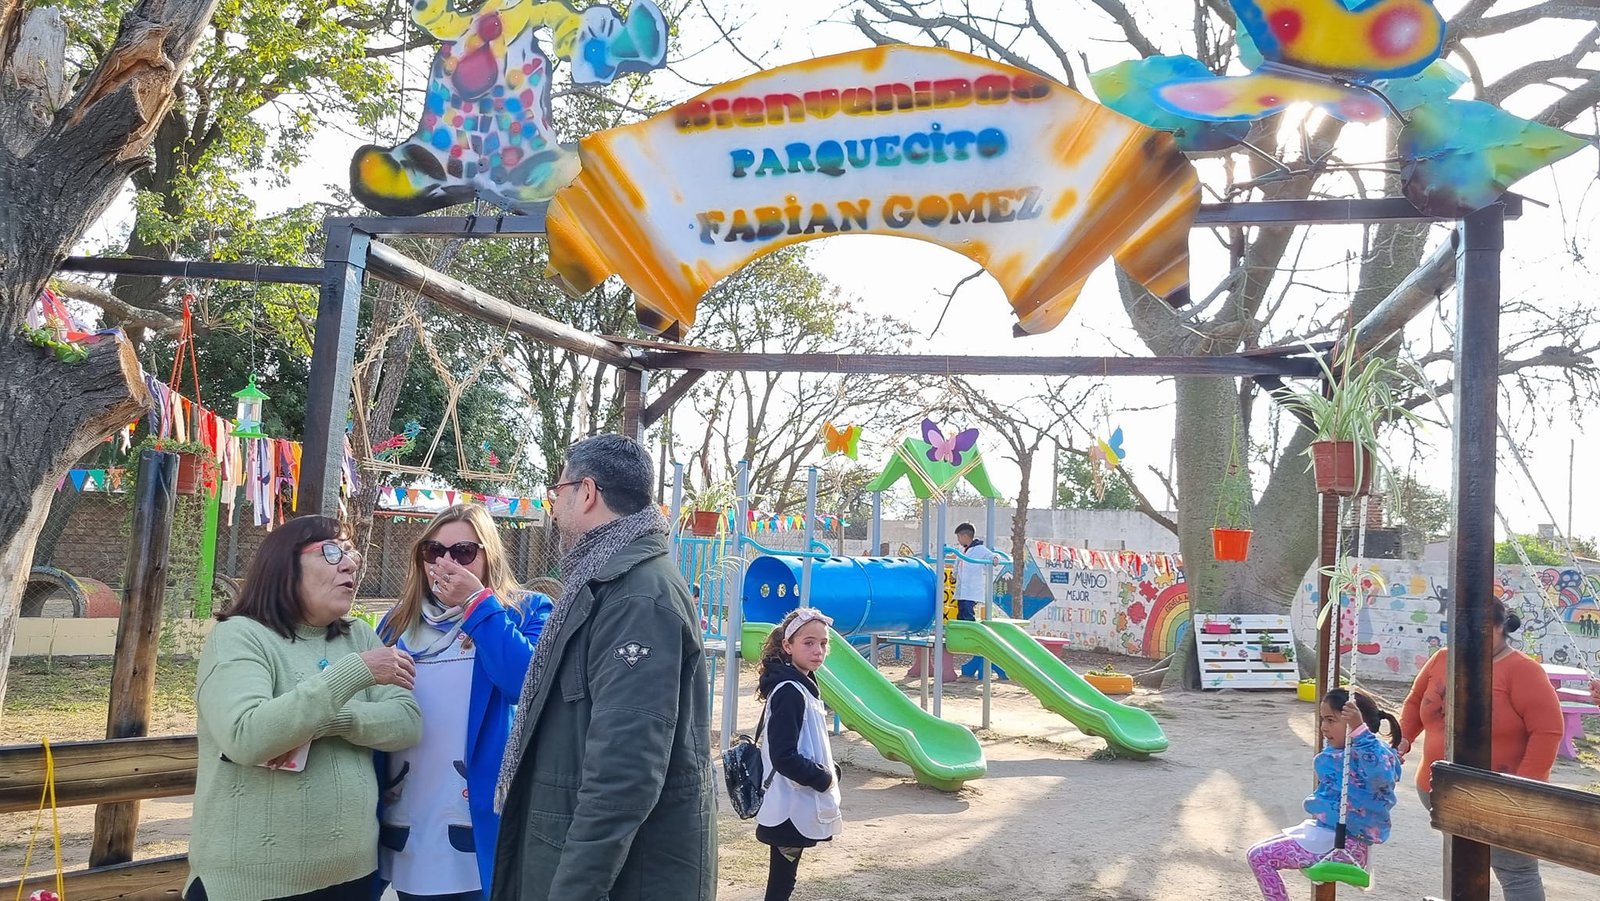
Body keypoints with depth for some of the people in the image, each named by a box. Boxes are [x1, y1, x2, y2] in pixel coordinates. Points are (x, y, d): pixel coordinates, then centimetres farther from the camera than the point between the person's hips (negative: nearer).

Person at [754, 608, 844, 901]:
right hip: (790, 810, -10)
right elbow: (784, 758, -25)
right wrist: (824, 778, -15)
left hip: (799, 807, 10)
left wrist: (828, 772, 5)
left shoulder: (804, 685, 10)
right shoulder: (789, 693, -20)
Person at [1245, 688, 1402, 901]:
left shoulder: (1371, 753, -21)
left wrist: (1358, 729, -50)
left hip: (1345, 844, -10)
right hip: (1323, 830, 10)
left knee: (1259, 857, -12)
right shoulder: (1334, 750, 7)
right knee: (1258, 854, 17)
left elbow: (1381, 774, -45)